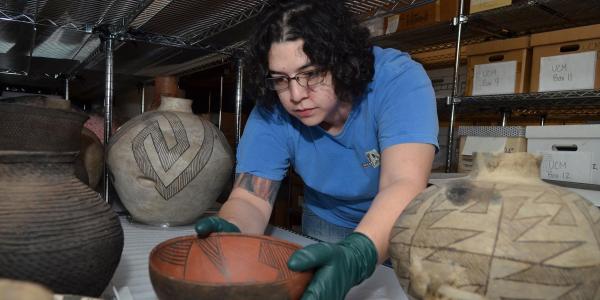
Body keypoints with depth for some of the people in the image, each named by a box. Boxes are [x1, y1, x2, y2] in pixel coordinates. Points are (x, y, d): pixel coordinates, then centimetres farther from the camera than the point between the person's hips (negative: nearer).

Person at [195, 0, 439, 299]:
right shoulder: (271, 113, -19)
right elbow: (250, 198, -20)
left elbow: (404, 184, -37)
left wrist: (355, 256, -53)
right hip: (327, 228, 2)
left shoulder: (398, 79, -27)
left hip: (402, 226, -1)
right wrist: (231, 233, -41)